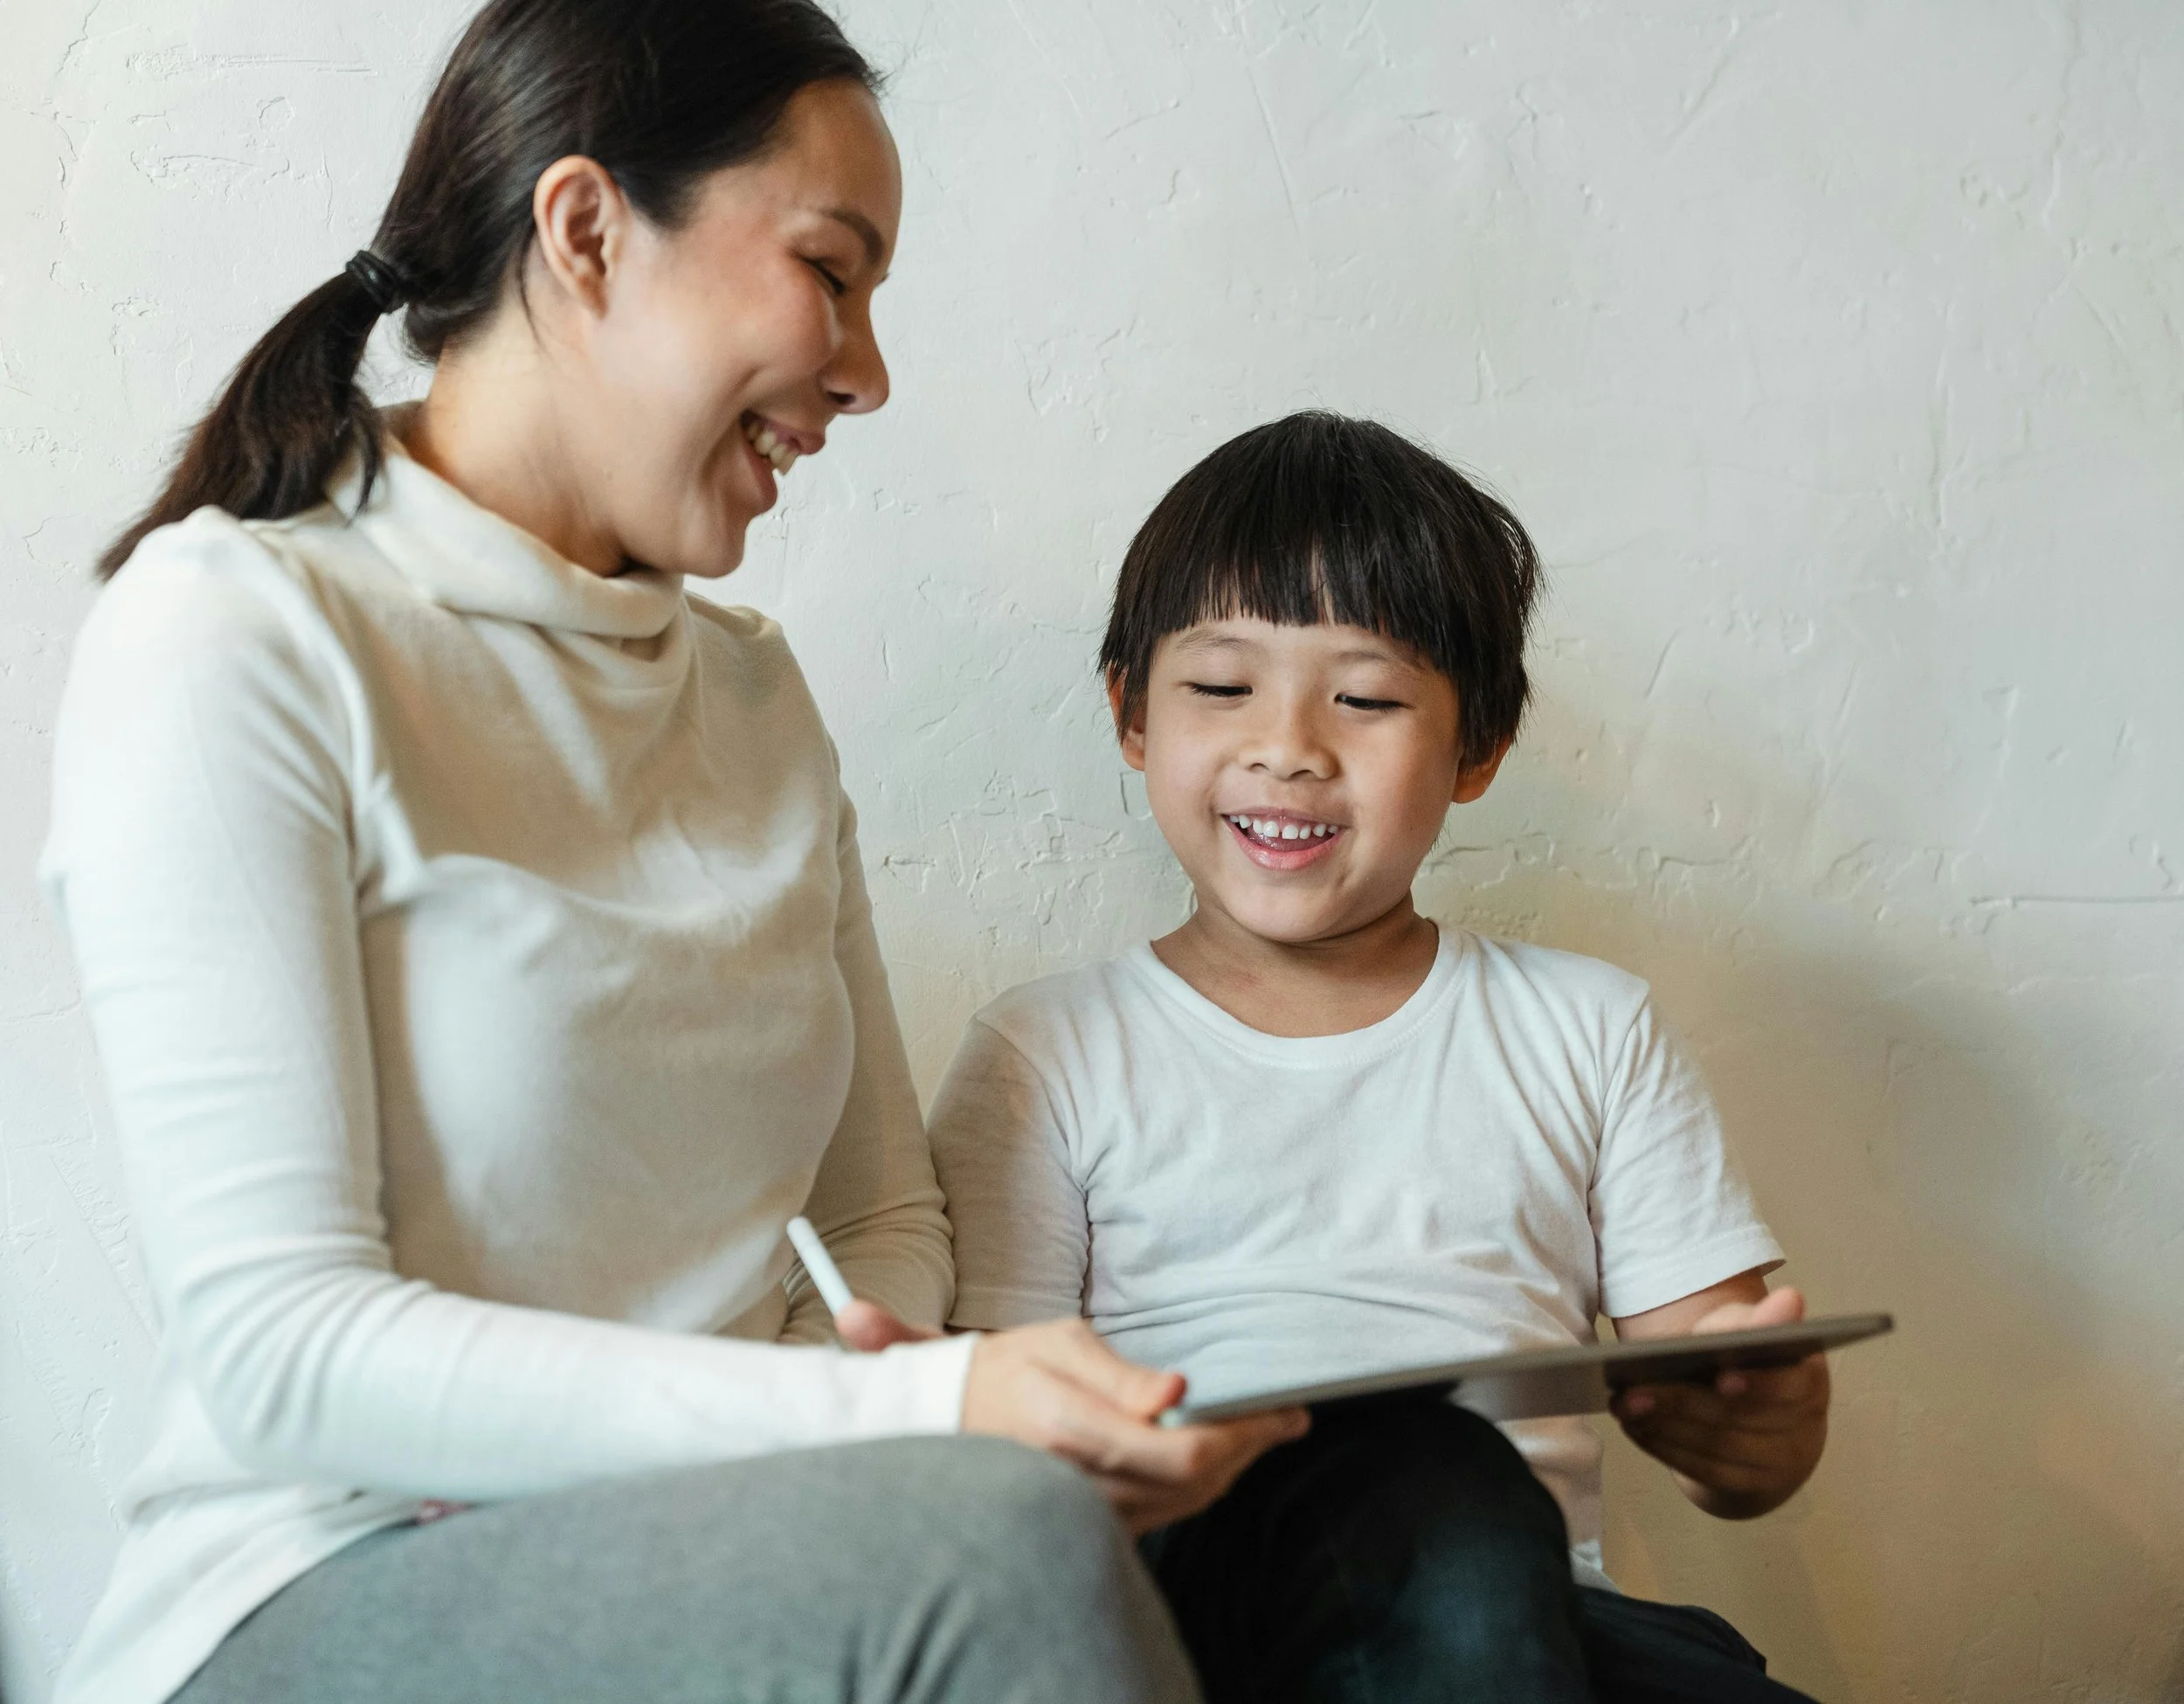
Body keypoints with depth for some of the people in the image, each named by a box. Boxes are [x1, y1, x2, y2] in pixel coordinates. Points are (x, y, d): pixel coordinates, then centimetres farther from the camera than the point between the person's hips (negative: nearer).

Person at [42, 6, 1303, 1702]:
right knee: (1000, 1537, -33)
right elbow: (279, 1348, -17)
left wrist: (903, 1341, -9)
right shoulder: (231, 634, -9)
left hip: (743, 1556, 6)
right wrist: (917, 1415, -25)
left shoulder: (755, 693, 14)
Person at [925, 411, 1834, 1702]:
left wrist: (1754, 1419, -13)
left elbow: (1726, 1413, 13)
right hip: (1196, 1570, -1)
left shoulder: (1594, 1031, 18)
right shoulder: (1049, 1055, 13)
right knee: (1429, 1475, -35)